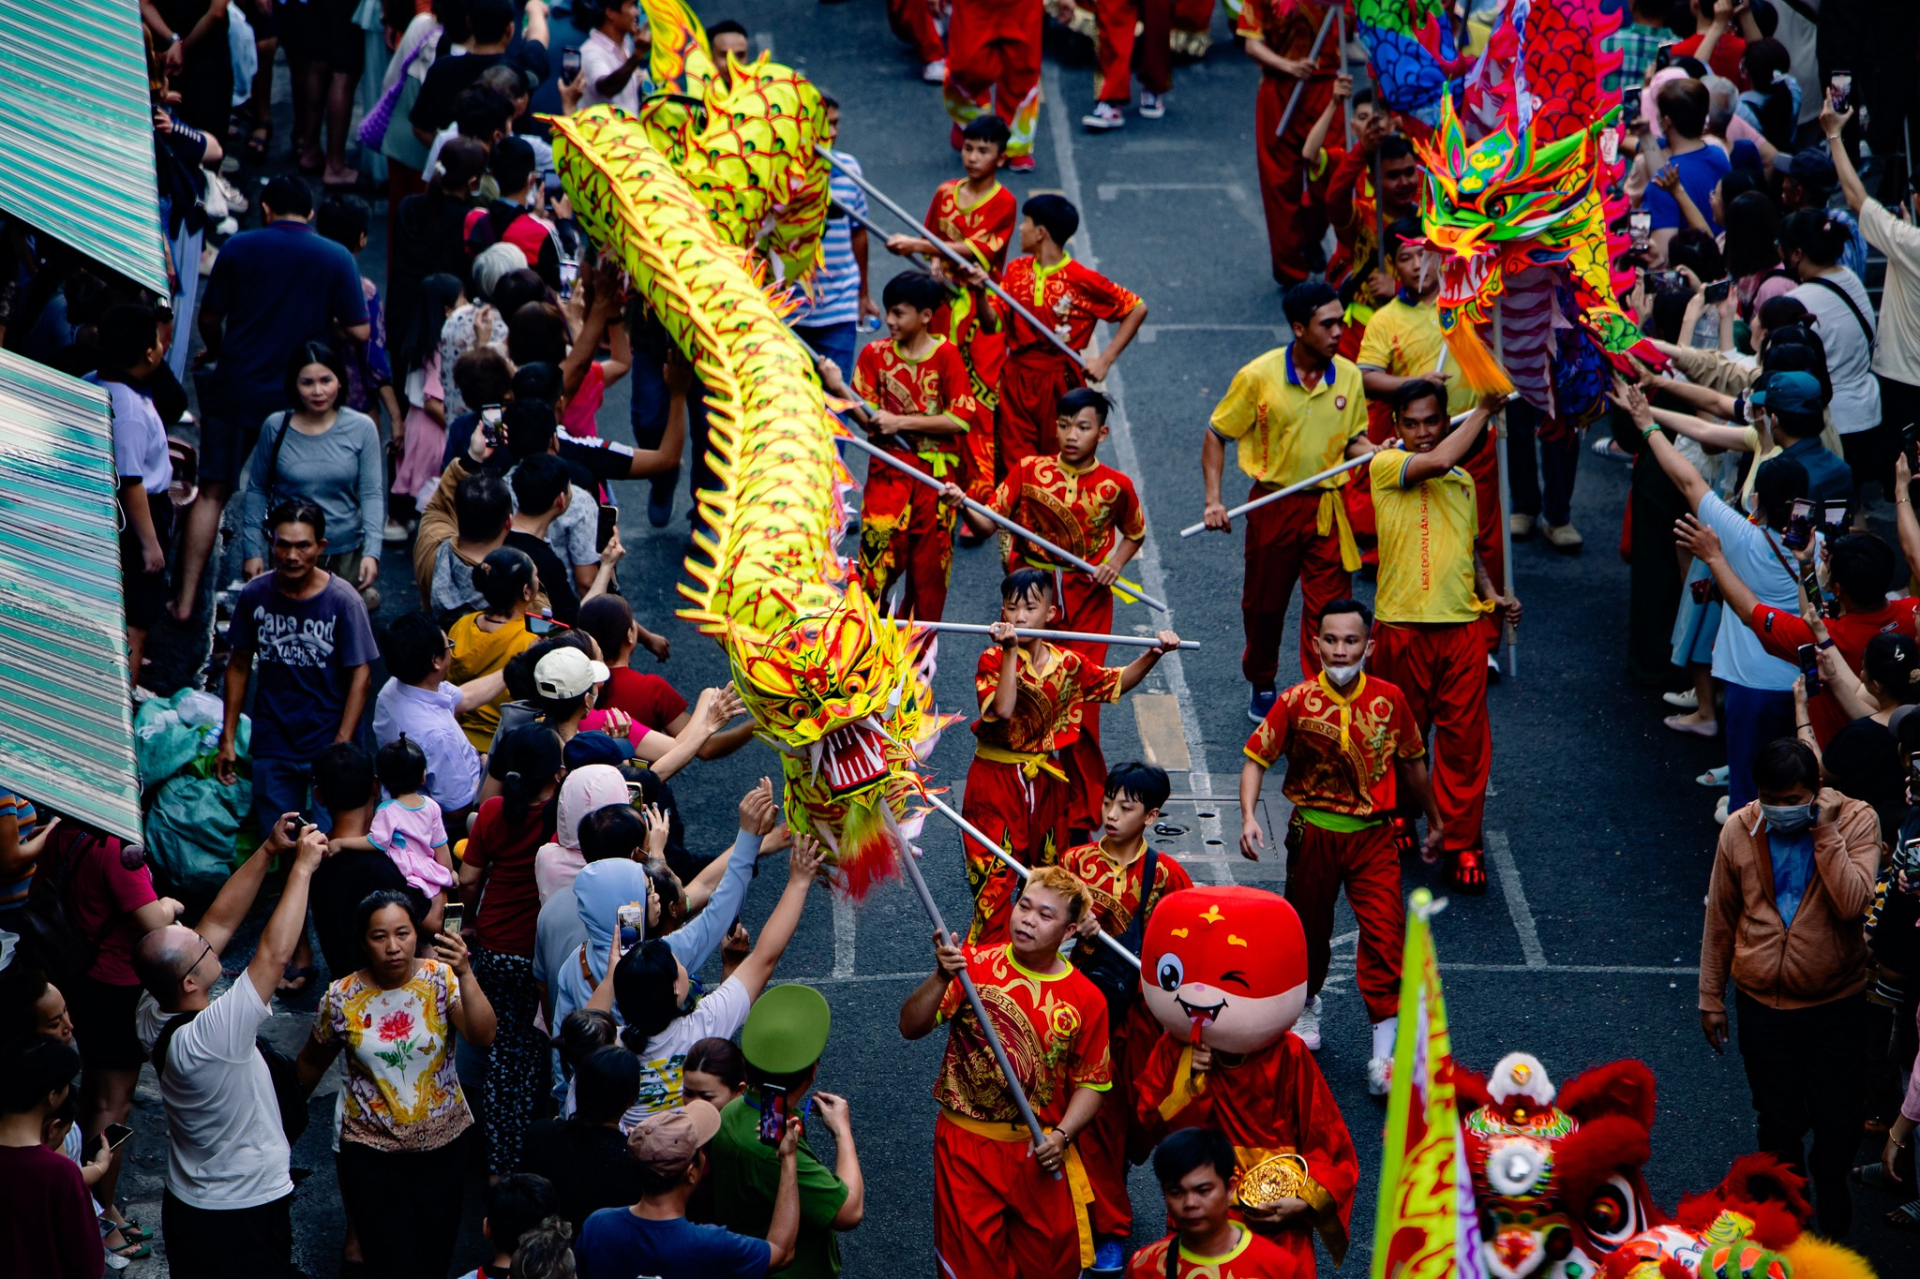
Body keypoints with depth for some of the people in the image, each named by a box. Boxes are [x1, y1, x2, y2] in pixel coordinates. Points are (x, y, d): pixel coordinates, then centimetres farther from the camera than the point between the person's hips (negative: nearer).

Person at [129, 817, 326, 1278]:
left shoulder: (153, 1018, -10)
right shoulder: (207, 1038, -33)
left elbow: (220, 921, -5)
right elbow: (274, 954, -33)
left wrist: (268, 851, -8)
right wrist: (303, 866, -25)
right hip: (246, 1217, -8)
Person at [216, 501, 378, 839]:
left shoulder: (343, 600, -11)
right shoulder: (254, 595, -2)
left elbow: (360, 675, -8)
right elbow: (239, 665, 8)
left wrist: (342, 747, -14)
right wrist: (228, 739, 6)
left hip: (328, 743, -3)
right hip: (272, 745, 3)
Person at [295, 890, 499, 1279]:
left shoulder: (440, 978, -10)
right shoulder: (341, 998, -9)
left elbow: (483, 1037, -25)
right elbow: (313, 1062, 8)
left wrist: (465, 974, -37)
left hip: (443, 1144, 1)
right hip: (370, 1151, -1)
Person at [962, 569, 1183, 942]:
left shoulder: (1066, 664, 3)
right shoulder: (993, 660, -11)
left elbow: (1117, 683, 15)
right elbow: (1003, 710, -27)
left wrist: (1153, 655, 1)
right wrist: (1010, 651, -30)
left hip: (1045, 781, 5)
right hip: (995, 782, -5)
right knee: (995, 879, -11)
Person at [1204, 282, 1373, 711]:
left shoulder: (1348, 376, -1)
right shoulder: (1259, 377, -10)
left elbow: (1354, 440, 10)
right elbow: (1216, 437, -1)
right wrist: (1214, 500, -9)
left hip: (1326, 508, 1)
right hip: (1273, 508, -1)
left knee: (1329, 609, -5)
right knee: (1263, 605, 13)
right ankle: (1262, 687, 35)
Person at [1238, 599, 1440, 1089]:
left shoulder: (1390, 700, -5)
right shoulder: (1297, 702, -10)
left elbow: (1411, 762, 10)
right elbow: (1256, 758, -5)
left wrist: (1435, 820, 21)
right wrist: (1249, 817, -21)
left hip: (1373, 834, 0)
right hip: (1313, 832, 0)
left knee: (1385, 934, -12)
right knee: (1309, 928, 16)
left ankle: (1385, 1055, -11)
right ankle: (1306, 1006, 47)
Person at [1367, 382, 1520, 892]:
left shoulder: (1464, 481, 16)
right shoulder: (1386, 466, -2)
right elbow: (1437, 461, -22)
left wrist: (1492, 595, 9)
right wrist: (1485, 410, -12)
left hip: (1461, 624, 4)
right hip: (1403, 625, -4)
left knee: (1464, 736, 1)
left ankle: (1461, 843, 7)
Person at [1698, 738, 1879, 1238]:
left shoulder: (1855, 821, -12)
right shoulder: (1739, 830, -6)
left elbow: (1852, 903, -26)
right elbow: (1720, 919, 4)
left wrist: (1824, 831, -27)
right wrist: (1711, 996, 8)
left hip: (1836, 1002, -1)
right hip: (1763, 1002, 2)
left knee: (1838, 1122, 5)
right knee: (1778, 1120, 13)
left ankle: (1830, 1189, 34)